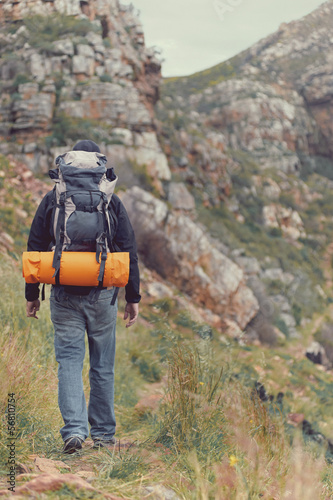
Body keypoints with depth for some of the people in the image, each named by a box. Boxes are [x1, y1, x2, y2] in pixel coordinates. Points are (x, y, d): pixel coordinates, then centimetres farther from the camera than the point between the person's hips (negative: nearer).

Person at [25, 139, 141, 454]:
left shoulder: (51, 200, 2)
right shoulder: (112, 203, 1)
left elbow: (35, 248, 3)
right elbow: (128, 251, 0)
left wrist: (32, 294, 10)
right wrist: (133, 297, 6)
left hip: (64, 295, 0)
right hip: (102, 295, 0)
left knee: (69, 361, 2)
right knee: (103, 365, 11)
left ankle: (74, 430, -13)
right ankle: (103, 433, 19)